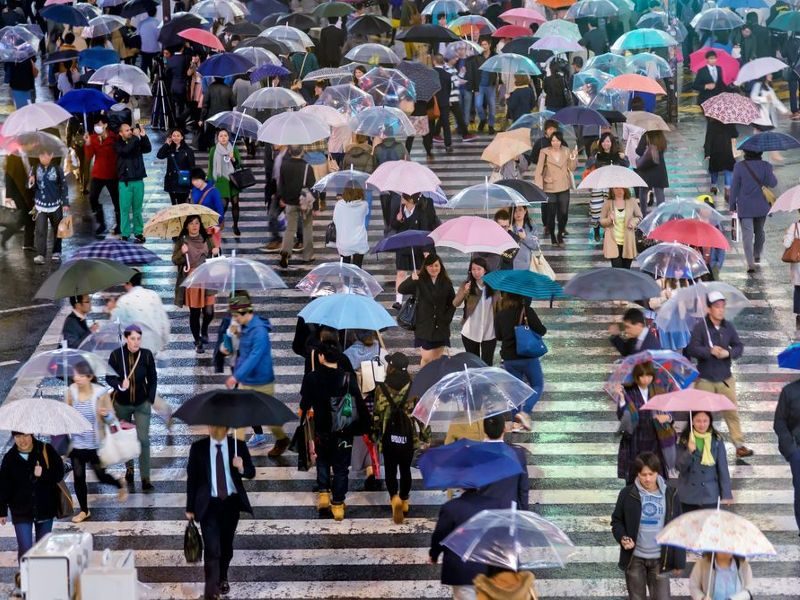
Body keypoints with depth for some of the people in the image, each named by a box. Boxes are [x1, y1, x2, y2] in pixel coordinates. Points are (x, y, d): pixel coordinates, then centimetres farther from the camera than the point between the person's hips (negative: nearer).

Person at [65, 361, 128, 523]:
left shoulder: (100, 393, -17)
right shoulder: (71, 391, -9)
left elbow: (111, 418, -8)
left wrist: (105, 414, -30)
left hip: (95, 444, -3)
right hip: (76, 443, 3)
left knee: (101, 476, 10)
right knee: (78, 478, 9)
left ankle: (120, 483, 44)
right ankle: (84, 510, 28)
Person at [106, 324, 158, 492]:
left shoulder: (146, 355, -15)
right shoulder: (116, 355, -17)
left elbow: (153, 378, -2)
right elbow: (109, 377, -10)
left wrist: (150, 399, -5)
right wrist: (119, 385, -29)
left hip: (142, 404, -1)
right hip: (122, 404, 1)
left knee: (143, 439, -8)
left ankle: (145, 478, -4)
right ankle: (129, 468, 43)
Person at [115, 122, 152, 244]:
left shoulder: (138, 142, 7)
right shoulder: (118, 144, 0)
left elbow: (148, 149, -8)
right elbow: (126, 150, -20)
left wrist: (143, 136, -19)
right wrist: (136, 137, -20)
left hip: (138, 180, 2)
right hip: (125, 182, -2)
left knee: (137, 209, 7)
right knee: (125, 209, -2)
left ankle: (139, 233, 13)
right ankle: (125, 235, 1)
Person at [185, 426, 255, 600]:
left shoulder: (238, 446, -2)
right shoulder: (198, 448, -5)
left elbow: (251, 473, -1)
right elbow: (191, 478, 0)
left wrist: (241, 468, -25)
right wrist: (190, 507, 0)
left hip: (231, 502, 2)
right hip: (208, 504, -2)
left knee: (226, 545, 18)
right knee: (212, 548, -11)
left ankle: (222, 579, 41)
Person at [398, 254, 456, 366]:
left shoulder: (446, 283, 2)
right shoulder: (420, 281, -8)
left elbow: (452, 303, 10)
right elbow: (401, 290, -21)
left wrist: (447, 318, -3)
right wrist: (412, 280, -39)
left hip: (441, 326, 3)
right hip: (424, 326, -3)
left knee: (437, 359, 8)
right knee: (426, 358, -6)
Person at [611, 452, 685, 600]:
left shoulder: (670, 495, -4)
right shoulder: (628, 494, -5)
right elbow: (617, 520, 6)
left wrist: (679, 561, 1)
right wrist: (622, 537, -16)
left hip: (660, 559, 0)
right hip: (634, 559, 0)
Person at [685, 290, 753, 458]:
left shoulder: (728, 327, 3)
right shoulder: (700, 327, -8)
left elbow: (739, 347, 6)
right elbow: (692, 349, -13)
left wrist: (728, 353, -13)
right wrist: (710, 351, -22)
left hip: (725, 378, 3)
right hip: (705, 379, -3)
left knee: (732, 412, 1)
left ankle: (740, 445, 4)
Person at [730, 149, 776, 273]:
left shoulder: (739, 166, -8)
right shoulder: (766, 166, -7)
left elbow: (734, 186, -5)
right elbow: (772, 183, -11)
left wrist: (732, 205, 4)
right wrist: (773, 175, 11)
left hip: (745, 207, -2)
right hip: (762, 207, 2)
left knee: (747, 235, -3)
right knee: (759, 231, 24)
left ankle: (751, 263, -14)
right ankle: (757, 255, 39)